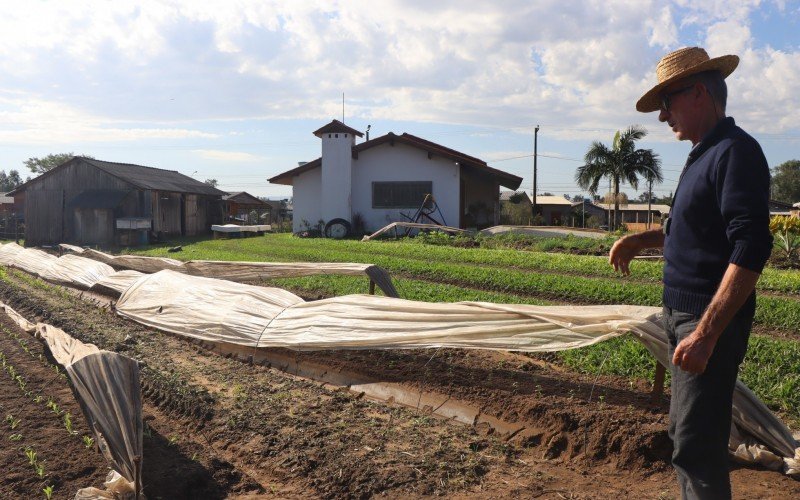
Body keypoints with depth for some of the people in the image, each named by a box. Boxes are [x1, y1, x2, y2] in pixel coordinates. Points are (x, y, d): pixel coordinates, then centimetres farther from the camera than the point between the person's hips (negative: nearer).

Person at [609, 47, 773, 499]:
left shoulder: (736, 151, -16)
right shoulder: (705, 154, 14)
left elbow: (751, 250, -25)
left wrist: (706, 333, -28)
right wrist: (643, 239, 12)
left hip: (712, 321, -10)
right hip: (684, 314, 10)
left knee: (695, 448, -5)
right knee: (685, 432, 20)